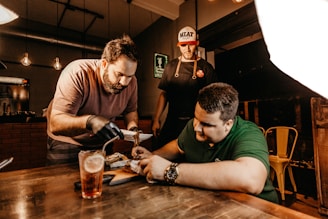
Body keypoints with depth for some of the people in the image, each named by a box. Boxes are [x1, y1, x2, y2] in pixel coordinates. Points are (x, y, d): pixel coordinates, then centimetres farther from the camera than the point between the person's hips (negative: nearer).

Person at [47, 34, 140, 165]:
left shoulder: (131, 82, -15)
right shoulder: (77, 73, -29)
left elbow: (130, 110, 1)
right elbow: (55, 123, -33)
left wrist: (133, 128, -20)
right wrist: (89, 121, -52)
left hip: (102, 144, 4)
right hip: (67, 143, -3)